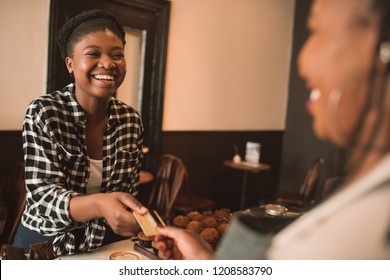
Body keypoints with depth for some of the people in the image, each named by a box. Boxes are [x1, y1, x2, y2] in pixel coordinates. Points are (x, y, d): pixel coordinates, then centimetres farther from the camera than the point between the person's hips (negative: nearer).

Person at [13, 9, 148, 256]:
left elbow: (128, 188, 5)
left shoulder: (131, 120, -3)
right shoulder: (43, 112, -14)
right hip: (44, 243, -2)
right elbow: (43, 194, -20)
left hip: (107, 243, 3)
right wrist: (99, 205, -41)